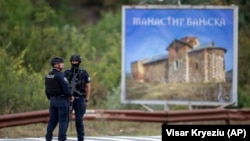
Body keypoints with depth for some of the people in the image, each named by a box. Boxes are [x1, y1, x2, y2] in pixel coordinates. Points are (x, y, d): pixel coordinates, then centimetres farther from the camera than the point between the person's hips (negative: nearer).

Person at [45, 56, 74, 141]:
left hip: (53, 100, 8)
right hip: (62, 99, -8)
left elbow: (47, 89, 15)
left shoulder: (48, 76, 10)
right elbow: (65, 87, -18)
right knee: (63, 120, -2)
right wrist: (71, 96, -3)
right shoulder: (60, 75, -16)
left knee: (52, 120, 14)